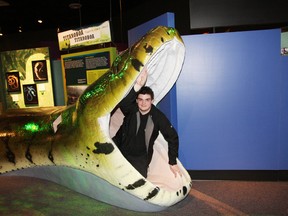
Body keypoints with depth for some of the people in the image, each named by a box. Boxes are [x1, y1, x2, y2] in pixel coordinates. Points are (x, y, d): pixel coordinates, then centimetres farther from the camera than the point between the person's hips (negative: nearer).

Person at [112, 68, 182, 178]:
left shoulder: (158, 116, -18)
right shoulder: (131, 109, -16)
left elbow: (172, 137, -10)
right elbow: (121, 102, -41)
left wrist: (173, 162, -6)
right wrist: (137, 86, -56)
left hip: (141, 158, -1)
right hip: (121, 151, 1)